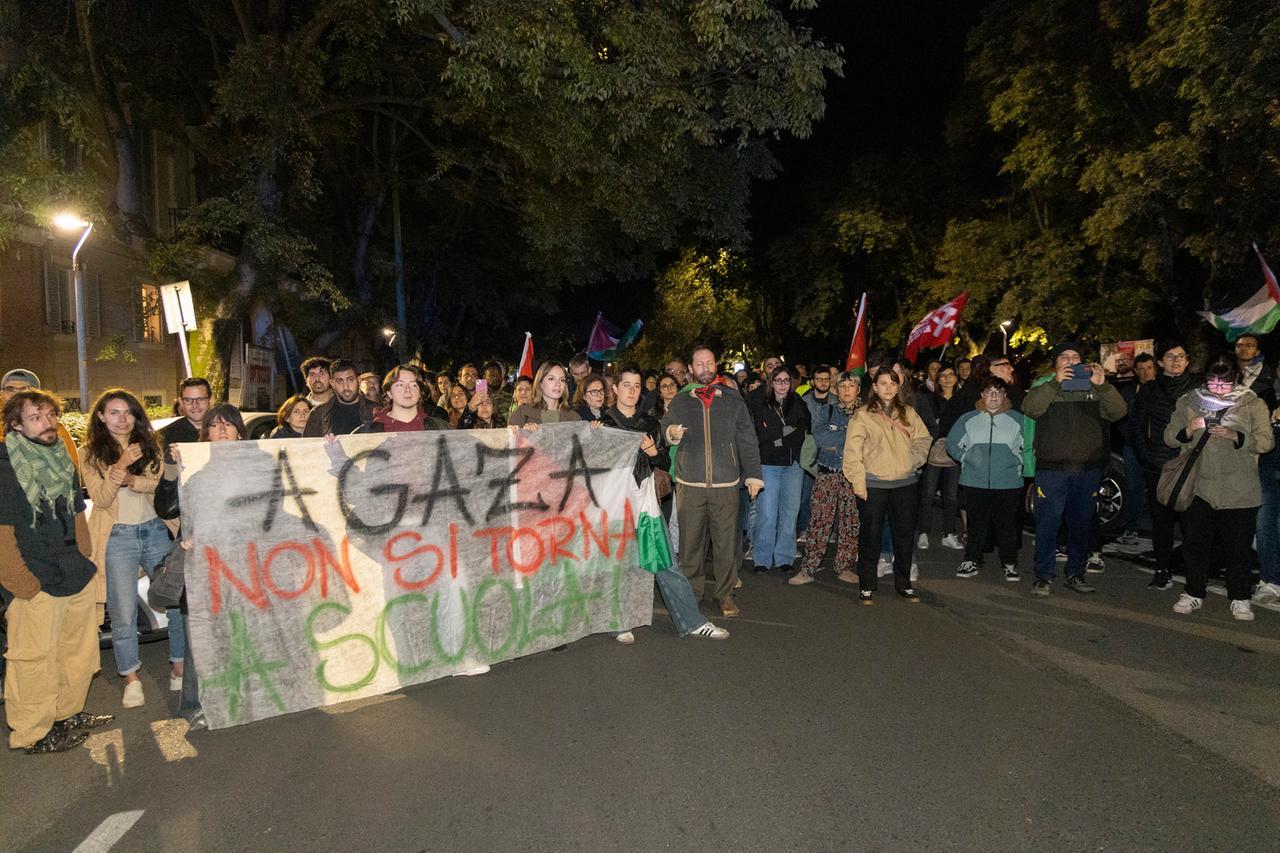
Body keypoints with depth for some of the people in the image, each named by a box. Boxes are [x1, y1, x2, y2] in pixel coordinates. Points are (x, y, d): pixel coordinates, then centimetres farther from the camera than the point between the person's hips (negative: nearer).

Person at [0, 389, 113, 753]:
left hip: (79, 580, 7)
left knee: (80, 653, 17)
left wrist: (85, 562, 13)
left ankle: (68, 713, 34)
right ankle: (32, 733, 19)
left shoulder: (62, 459, 11)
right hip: (38, 586, -7)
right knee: (35, 660, 3)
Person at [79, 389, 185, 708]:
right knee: (123, 614, 3)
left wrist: (130, 479, -22)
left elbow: (161, 483, -6)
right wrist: (120, 466, -21)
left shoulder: (149, 445, 7)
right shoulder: (89, 453, 1)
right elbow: (100, 499, -7)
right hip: (117, 538, -2)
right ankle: (131, 677, 20)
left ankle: (179, 665, 18)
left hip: (155, 531, 2)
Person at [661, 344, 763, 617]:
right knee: (690, 540, 5)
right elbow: (662, 430, 14)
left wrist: (753, 474, 4)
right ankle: (691, 591, 20)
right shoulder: (679, 401, 9)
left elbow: (747, 440, 8)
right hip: (689, 484, 1)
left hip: (726, 484, 0)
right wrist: (671, 432, -9)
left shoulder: (733, 400, 8)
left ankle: (725, 593, 18)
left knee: (726, 541, 3)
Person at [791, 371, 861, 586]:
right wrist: (849, 434, -11)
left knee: (851, 522, 4)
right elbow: (820, 436, -9)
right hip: (828, 473, 0)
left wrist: (836, 443, -10)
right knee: (820, 521, -3)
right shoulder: (825, 411, 8)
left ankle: (845, 567, 17)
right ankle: (808, 568, 1)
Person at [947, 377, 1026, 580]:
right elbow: (952, 443, 13)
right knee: (977, 524, 6)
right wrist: (966, 458, 4)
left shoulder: (1017, 419, 4)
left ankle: (1010, 564, 17)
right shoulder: (968, 419, 7)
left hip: (1008, 482, 0)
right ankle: (971, 561, 16)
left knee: (1007, 524, 4)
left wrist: (1018, 462, 2)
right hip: (975, 482, 1)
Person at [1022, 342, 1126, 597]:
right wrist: (1055, 382, -21)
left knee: (1081, 525, 11)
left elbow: (1118, 412, -4)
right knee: (1047, 524, -3)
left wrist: (1102, 385, -17)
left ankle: (1076, 574, 25)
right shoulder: (1046, 389, 6)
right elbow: (1030, 408, -14)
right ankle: (1043, 576, 6)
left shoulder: (1094, 390, 11)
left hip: (1088, 470, 3)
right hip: (1051, 469, -2)